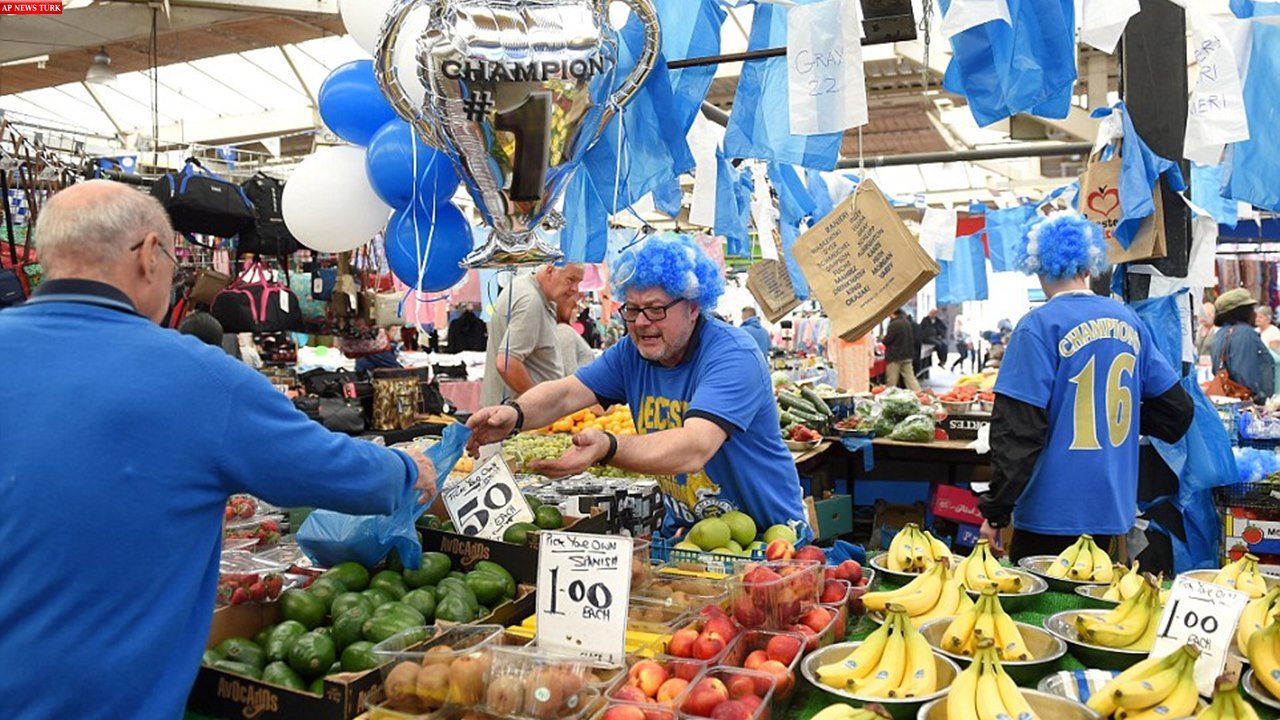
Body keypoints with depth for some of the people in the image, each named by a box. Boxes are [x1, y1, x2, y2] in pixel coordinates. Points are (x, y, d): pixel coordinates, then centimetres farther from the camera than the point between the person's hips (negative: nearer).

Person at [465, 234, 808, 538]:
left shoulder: (733, 356, -20)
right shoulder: (632, 352, 2)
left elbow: (693, 451, -34)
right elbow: (565, 393, -7)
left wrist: (606, 448, -48)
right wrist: (515, 414, -28)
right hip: (684, 530, 6)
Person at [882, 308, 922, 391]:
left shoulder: (894, 324, -19)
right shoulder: (908, 323, 8)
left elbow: (887, 340, -16)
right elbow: (913, 339, 19)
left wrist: (882, 339, 5)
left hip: (895, 357, -8)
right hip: (907, 355, 8)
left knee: (891, 381, 1)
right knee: (910, 377, 7)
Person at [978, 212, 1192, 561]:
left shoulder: (1039, 327, -13)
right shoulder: (1130, 322, 6)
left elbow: (1019, 430, -17)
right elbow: (1177, 411, 13)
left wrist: (995, 510, -11)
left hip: (1051, 515, -6)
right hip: (1112, 508, 6)